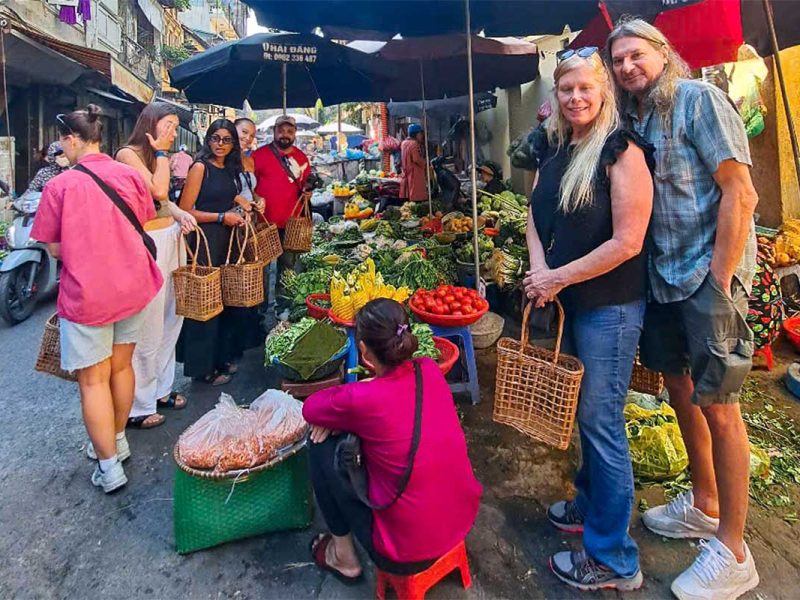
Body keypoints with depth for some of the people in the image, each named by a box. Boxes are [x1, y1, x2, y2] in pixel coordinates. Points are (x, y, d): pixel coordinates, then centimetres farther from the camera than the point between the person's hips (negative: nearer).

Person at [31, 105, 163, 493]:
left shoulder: (59, 186, -12)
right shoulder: (129, 175, -2)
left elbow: (55, 249, -5)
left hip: (86, 294, -4)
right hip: (132, 286, 5)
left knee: (93, 380, 6)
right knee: (121, 366, 19)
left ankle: (109, 467, 11)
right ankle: (118, 441, 35)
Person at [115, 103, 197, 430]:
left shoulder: (157, 156, 17)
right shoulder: (128, 154, -8)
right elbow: (158, 191, -18)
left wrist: (181, 213, 0)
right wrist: (160, 153, -6)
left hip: (172, 238, 9)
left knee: (172, 318, 13)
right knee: (148, 327, -4)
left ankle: (161, 388, 27)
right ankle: (138, 406, 10)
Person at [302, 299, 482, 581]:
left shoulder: (361, 399, -24)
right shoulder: (430, 370, -7)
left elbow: (310, 408, -3)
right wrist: (342, 415, 1)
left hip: (407, 555, -6)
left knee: (323, 447, 5)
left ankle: (343, 557, 22)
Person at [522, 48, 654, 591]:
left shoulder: (621, 150, -13)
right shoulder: (554, 150, 9)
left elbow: (628, 242, -20)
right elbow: (537, 215, 11)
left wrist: (559, 277, -15)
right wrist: (540, 271, -7)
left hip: (610, 306, -7)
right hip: (567, 302, 7)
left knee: (601, 421, -1)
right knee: (585, 413, 19)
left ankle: (613, 559, 17)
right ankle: (590, 505, 41)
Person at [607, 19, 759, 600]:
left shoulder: (699, 99, -8)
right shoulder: (635, 118, 12)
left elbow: (740, 193, -15)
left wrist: (718, 284, -18)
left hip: (710, 274, -7)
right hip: (663, 275, 7)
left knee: (718, 406, -1)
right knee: (679, 387, 15)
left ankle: (733, 553, 16)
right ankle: (703, 506, 36)